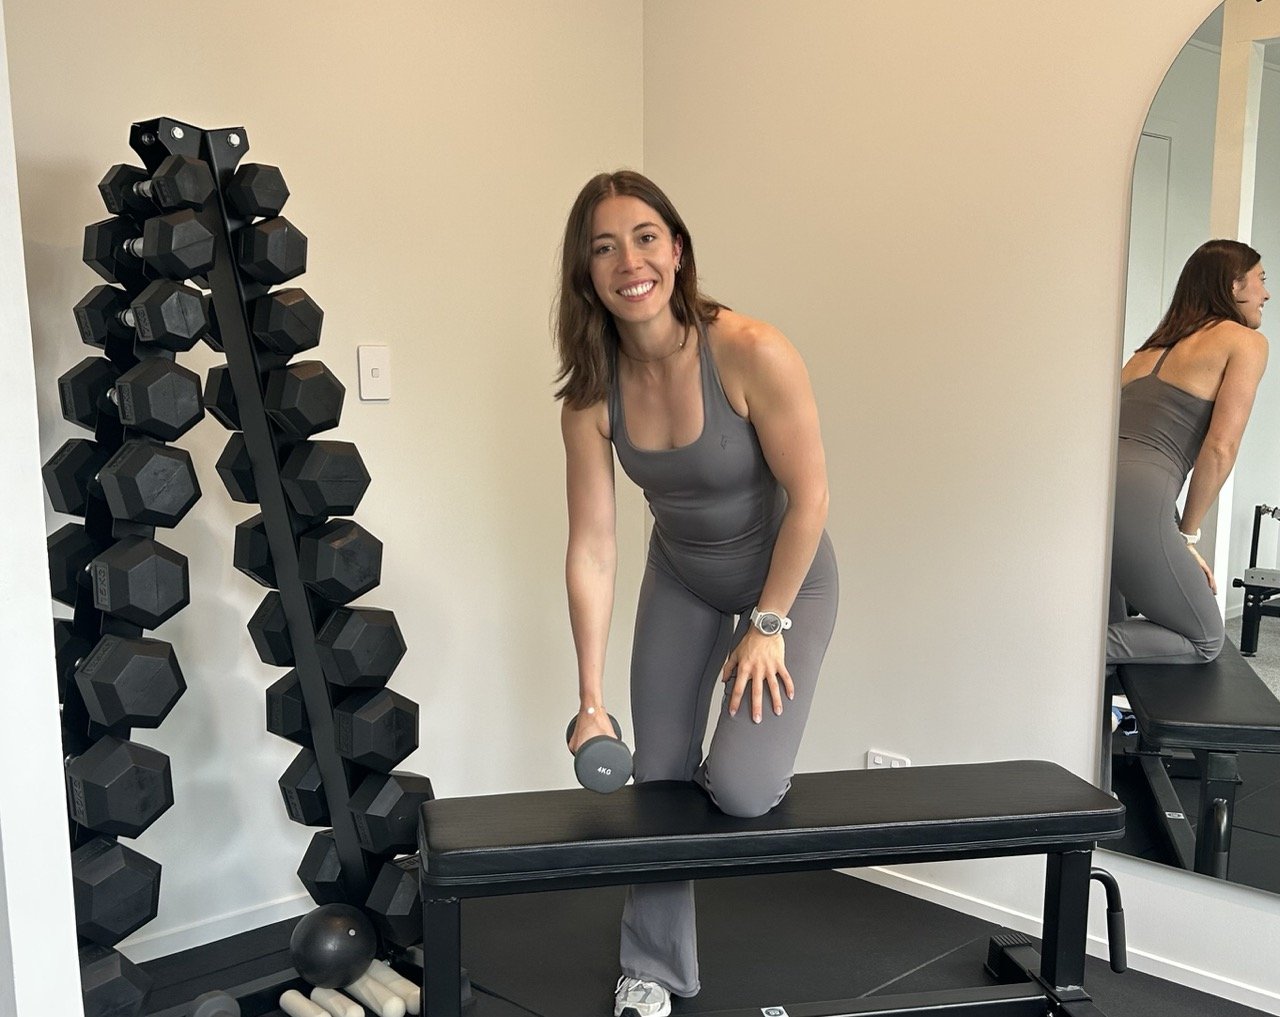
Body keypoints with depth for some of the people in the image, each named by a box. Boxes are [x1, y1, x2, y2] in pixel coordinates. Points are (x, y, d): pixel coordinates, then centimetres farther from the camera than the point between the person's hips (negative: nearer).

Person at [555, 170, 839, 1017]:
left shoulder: (753, 354, -31)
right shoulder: (591, 391, -18)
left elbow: (809, 497, -21)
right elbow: (592, 550, -16)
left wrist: (768, 625, -15)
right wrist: (591, 701, -15)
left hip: (788, 578, -4)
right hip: (680, 581, 4)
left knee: (739, 789, -16)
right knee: (658, 779, 9)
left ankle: (753, 745, 24)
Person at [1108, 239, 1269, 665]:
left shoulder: (1153, 346, 28)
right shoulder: (1246, 342, 7)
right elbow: (1219, 449, -3)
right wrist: (1187, 535, 7)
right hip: (1136, 501, -7)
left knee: (1109, 632, 28)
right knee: (1205, 641, 14)